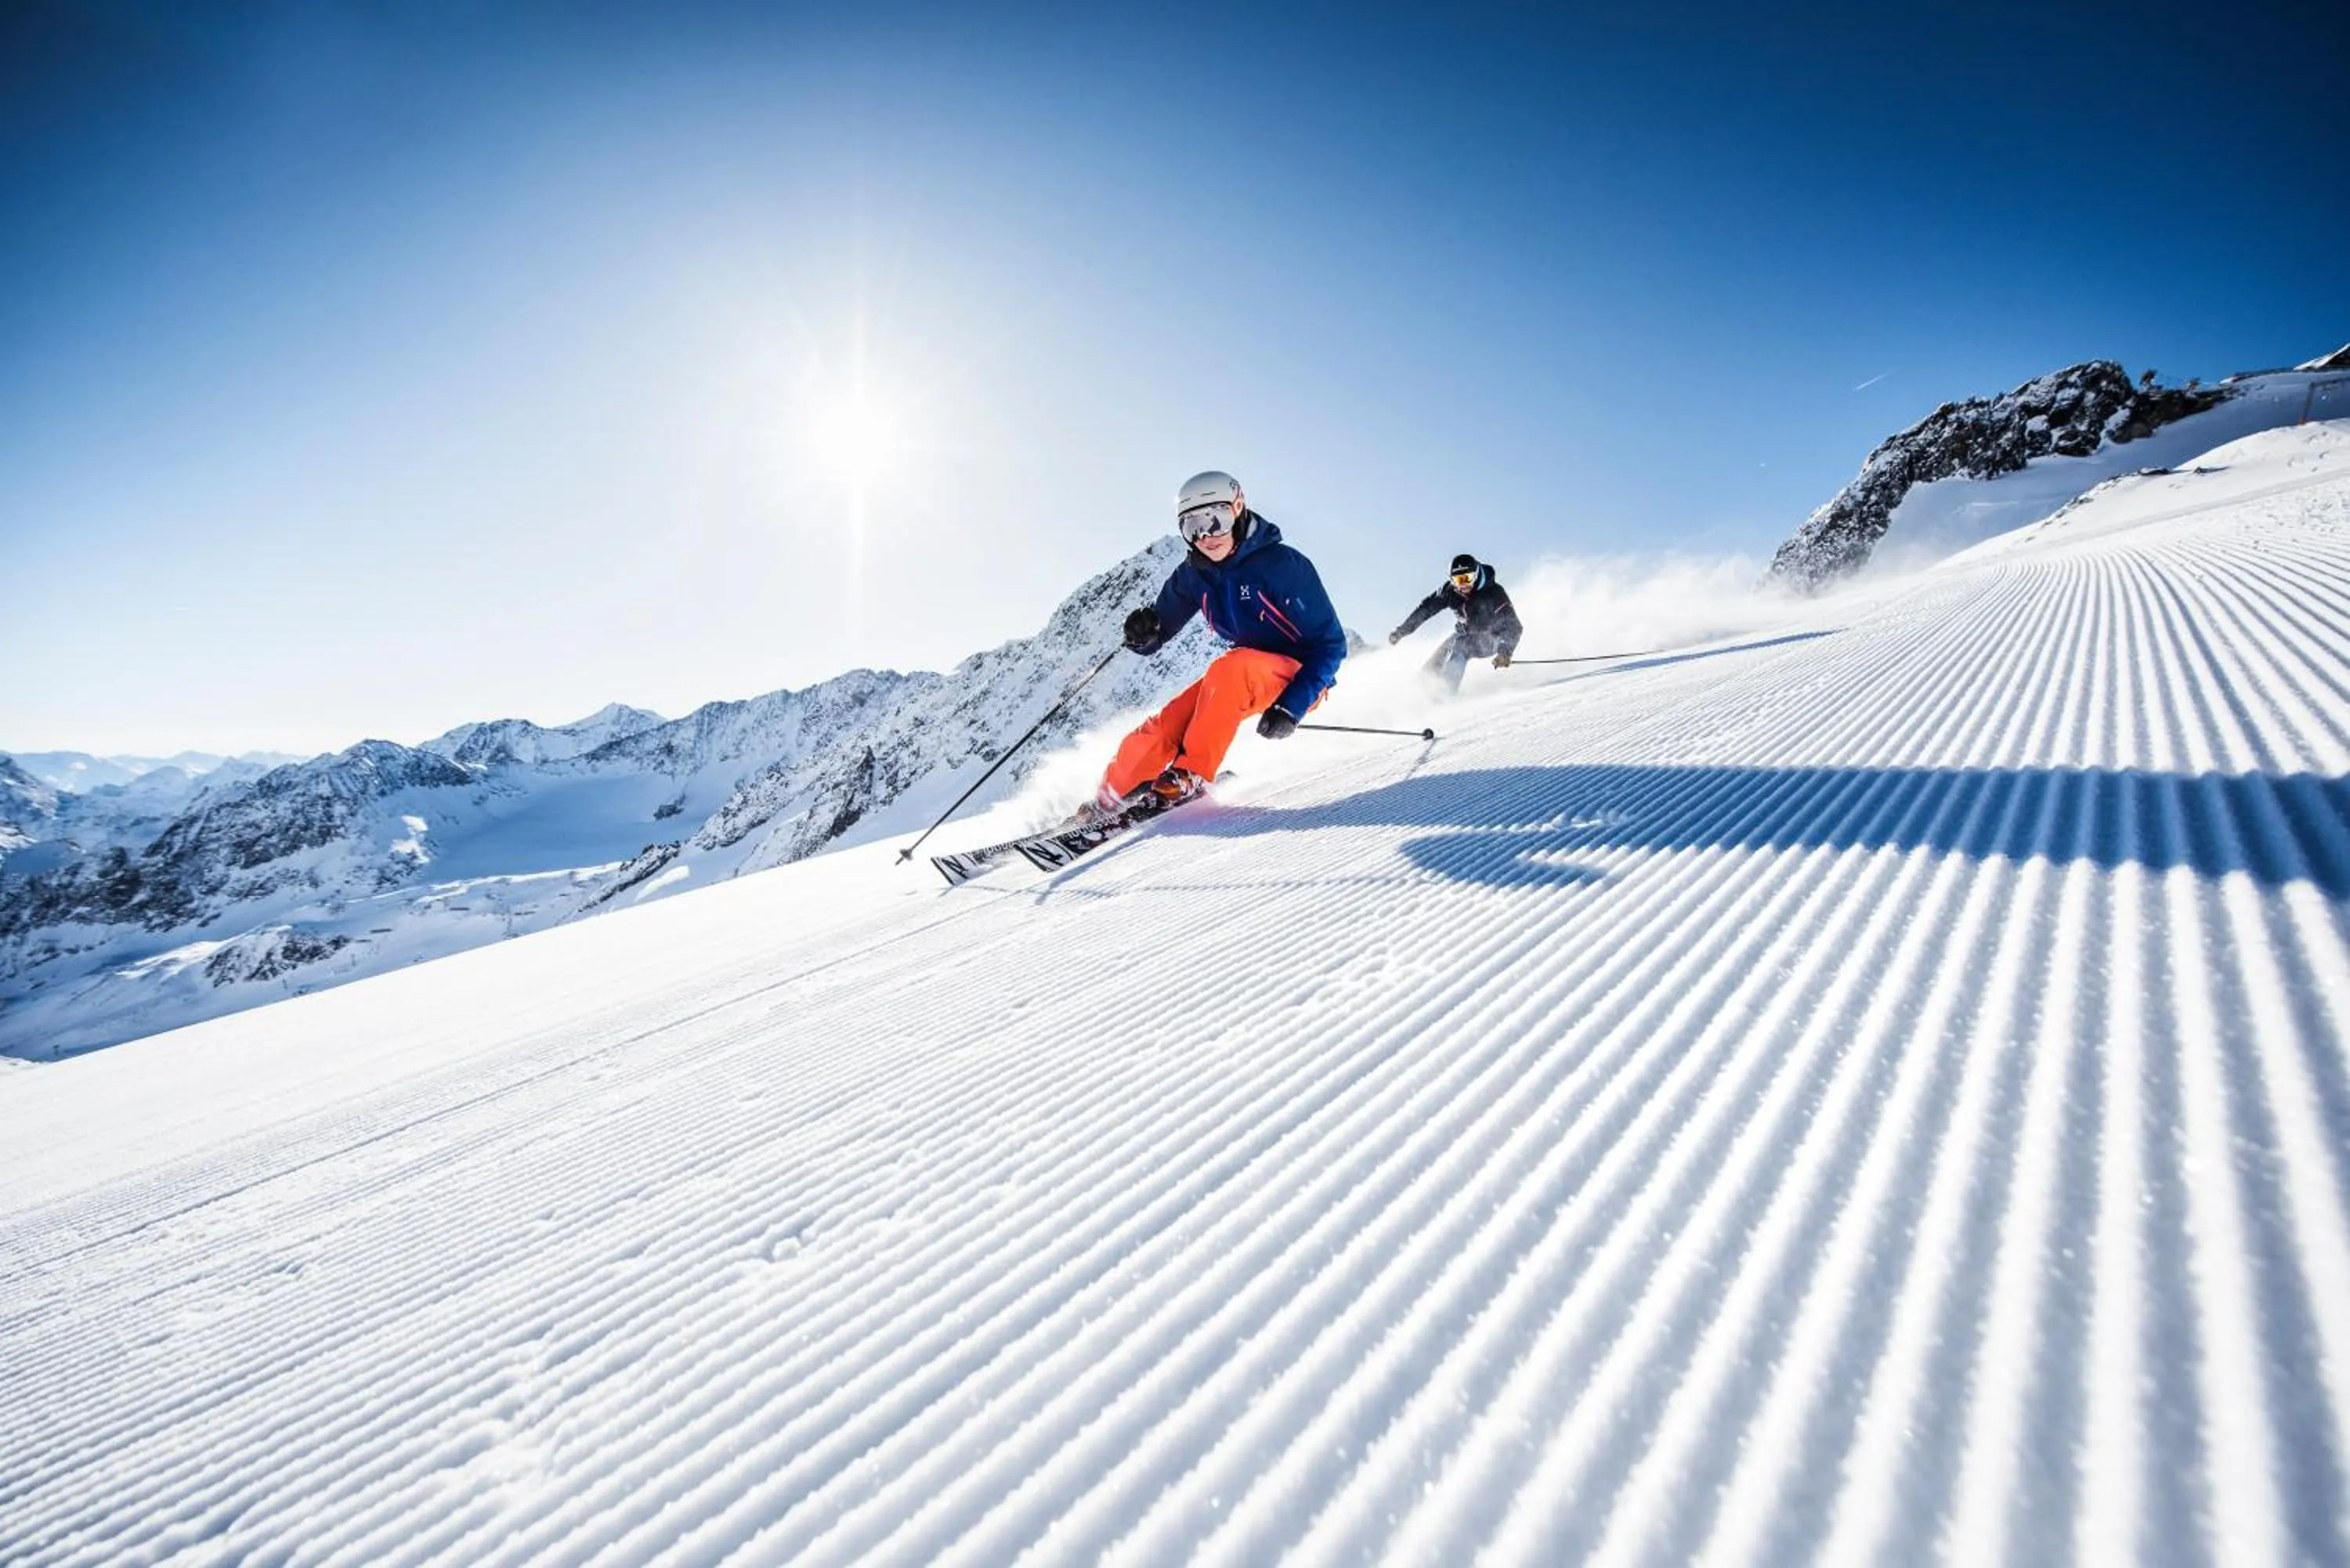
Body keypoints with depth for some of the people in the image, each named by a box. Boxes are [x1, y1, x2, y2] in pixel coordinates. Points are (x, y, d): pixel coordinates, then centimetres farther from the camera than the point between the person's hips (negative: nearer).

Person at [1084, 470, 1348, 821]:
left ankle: (1190, 776, -23)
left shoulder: (1284, 564, -21)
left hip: (1301, 677, -5)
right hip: (1245, 677, 6)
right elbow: (1161, 627, 6)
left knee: (1232, 667, -36)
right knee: (1162, 729, -14)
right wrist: (1144, 634, -20)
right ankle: (1106, 805, 5)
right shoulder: (1193, 573, -4)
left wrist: (1291, 707, -29)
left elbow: (1331, 642, -18)